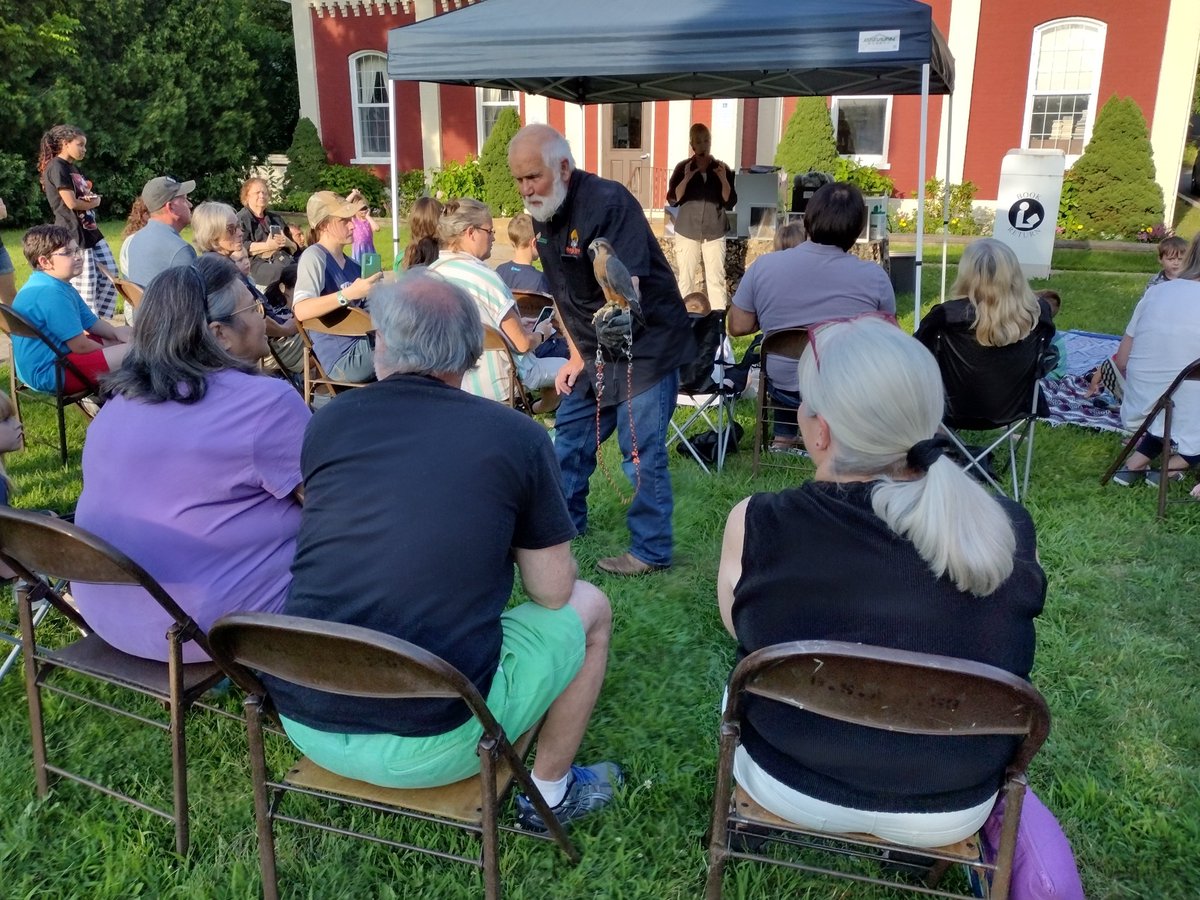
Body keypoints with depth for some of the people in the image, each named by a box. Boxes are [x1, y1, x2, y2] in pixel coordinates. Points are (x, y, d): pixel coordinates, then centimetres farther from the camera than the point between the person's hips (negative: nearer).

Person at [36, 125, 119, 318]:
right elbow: (71, 203, -18)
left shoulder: (71, 168, 19)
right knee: (85, 284, -7)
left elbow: (88, 197, 15)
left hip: (90, 231, 10)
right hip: (73, 234, -10)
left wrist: (91, 198, -9)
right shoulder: (57, 167, -11)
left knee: (110, 275, 8)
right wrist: (92, 202, 1)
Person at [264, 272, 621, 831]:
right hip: (429, 746, -4)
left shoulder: (327, 422, 1)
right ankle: (551, 793, 31)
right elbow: (553, 593, -1)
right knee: (588, 607, 16)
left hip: (302, 727, 5)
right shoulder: (518, 437, -8)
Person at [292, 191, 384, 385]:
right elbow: (301, 310, -24)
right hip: (343, 357, -8)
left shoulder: (349, 262, 15)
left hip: (361, 344, 8)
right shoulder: (314, 256, -10)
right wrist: (348, 294, -31)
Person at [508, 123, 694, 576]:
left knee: (641, 451, -6)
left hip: (646, 344, -8)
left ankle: (651, 551, 9)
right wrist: (577, 356, 10)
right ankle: (564, 521, 35)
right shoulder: (543, 215, 2)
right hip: (596, 349, 9)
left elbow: (629, 284, -34)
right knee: (569, 434, 16)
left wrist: (617, 314, -56)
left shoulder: (608, 201, -23)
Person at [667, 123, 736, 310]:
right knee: (686, 279, 1)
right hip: (687, 232, 0)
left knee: (716, 279, -3)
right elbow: (672, 200, -6)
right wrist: (687, 178, -18)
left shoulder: (721, 168, 4)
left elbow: (730, 203, 0)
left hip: (714, 233, 1)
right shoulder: (683, 168, 2)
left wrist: (724, 179, -15)